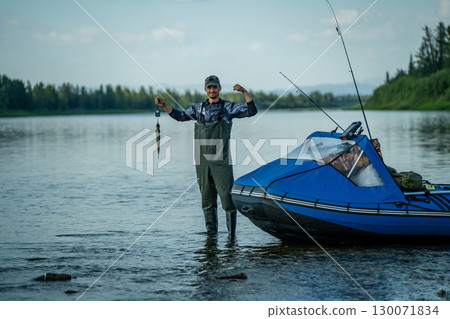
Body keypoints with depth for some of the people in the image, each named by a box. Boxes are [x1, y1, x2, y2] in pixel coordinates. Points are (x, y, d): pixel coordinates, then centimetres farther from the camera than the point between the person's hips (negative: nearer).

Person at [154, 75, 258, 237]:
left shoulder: (229, 107, 3)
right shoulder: (199, 107, 14)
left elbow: (251, 111, -5)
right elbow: (180, 116, 19)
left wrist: (245, 92, -14)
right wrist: (164, 105, 10)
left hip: (221, 160, -4)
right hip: (202, 159, 4)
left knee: (227, 195, -8)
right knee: (207, 197, 7)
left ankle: (232, 232, -2)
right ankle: (211, 231, 15)